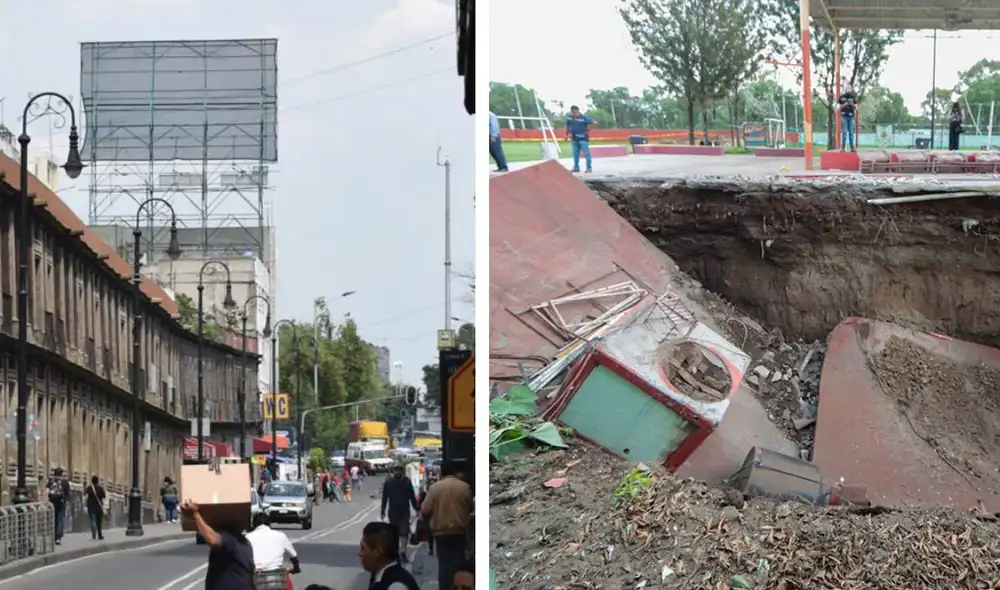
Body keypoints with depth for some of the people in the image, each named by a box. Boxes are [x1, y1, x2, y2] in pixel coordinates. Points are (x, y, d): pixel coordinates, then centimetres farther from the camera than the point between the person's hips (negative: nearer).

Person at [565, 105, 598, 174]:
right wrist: (567, 135, 22)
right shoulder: (569, 118, 3)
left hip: (583, 139, -5)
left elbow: (595, 123, -16)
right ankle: (576, 167, 20)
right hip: (574, 139, 6)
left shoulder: (584, 118, -13)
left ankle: (589, 168, -4)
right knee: (575, 154, 10)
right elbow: (567, 127, 20)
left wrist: (588, 129, -10)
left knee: (586, 153, -7)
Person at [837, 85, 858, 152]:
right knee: (844, 132, -7)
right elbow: (838, 107, 2)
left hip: (851, 117, 2)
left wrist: (852, 105, -11)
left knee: (851, 132, 0)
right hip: (844, 116, -2)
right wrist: (844, 105, -15)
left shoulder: (853, 97, 9)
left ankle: (852, 147, 1)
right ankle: (842, 147, -5)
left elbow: (856, 108, 10)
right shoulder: (841, 97, 3)